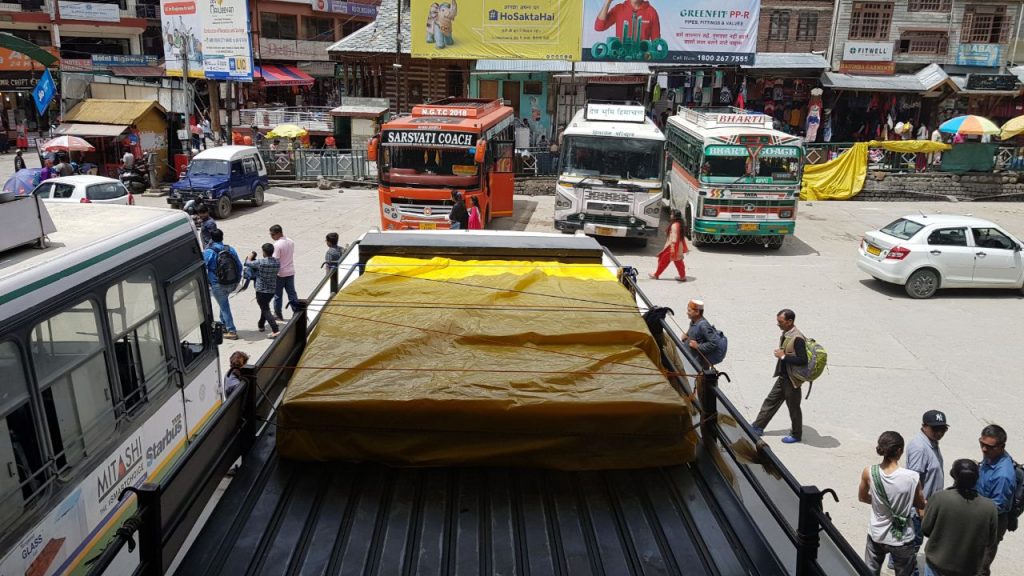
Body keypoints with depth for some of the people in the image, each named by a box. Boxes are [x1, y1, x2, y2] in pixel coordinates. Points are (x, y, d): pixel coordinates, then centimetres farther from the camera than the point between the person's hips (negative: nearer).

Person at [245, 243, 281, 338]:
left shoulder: (260, 262, -19)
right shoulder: (277, 262, -4)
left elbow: (248, 263, -4)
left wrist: (250, 256, 18)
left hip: (261, 290, -6)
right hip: (272, 290, 6)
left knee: (266, 310, -5)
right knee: (265, 307, 26)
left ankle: (275, 331, -17)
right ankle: (261, 325, 41)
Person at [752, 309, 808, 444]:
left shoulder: (797, 338, -25)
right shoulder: (785, 334, 2)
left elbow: (803, 360, -29)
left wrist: (783, 356, -25)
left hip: (792, 380, -9)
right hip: (783, 377, 9)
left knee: (793, 407, 9)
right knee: (771, 401, 16)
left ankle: (796, 435, 27)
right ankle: (758, 427, 27)